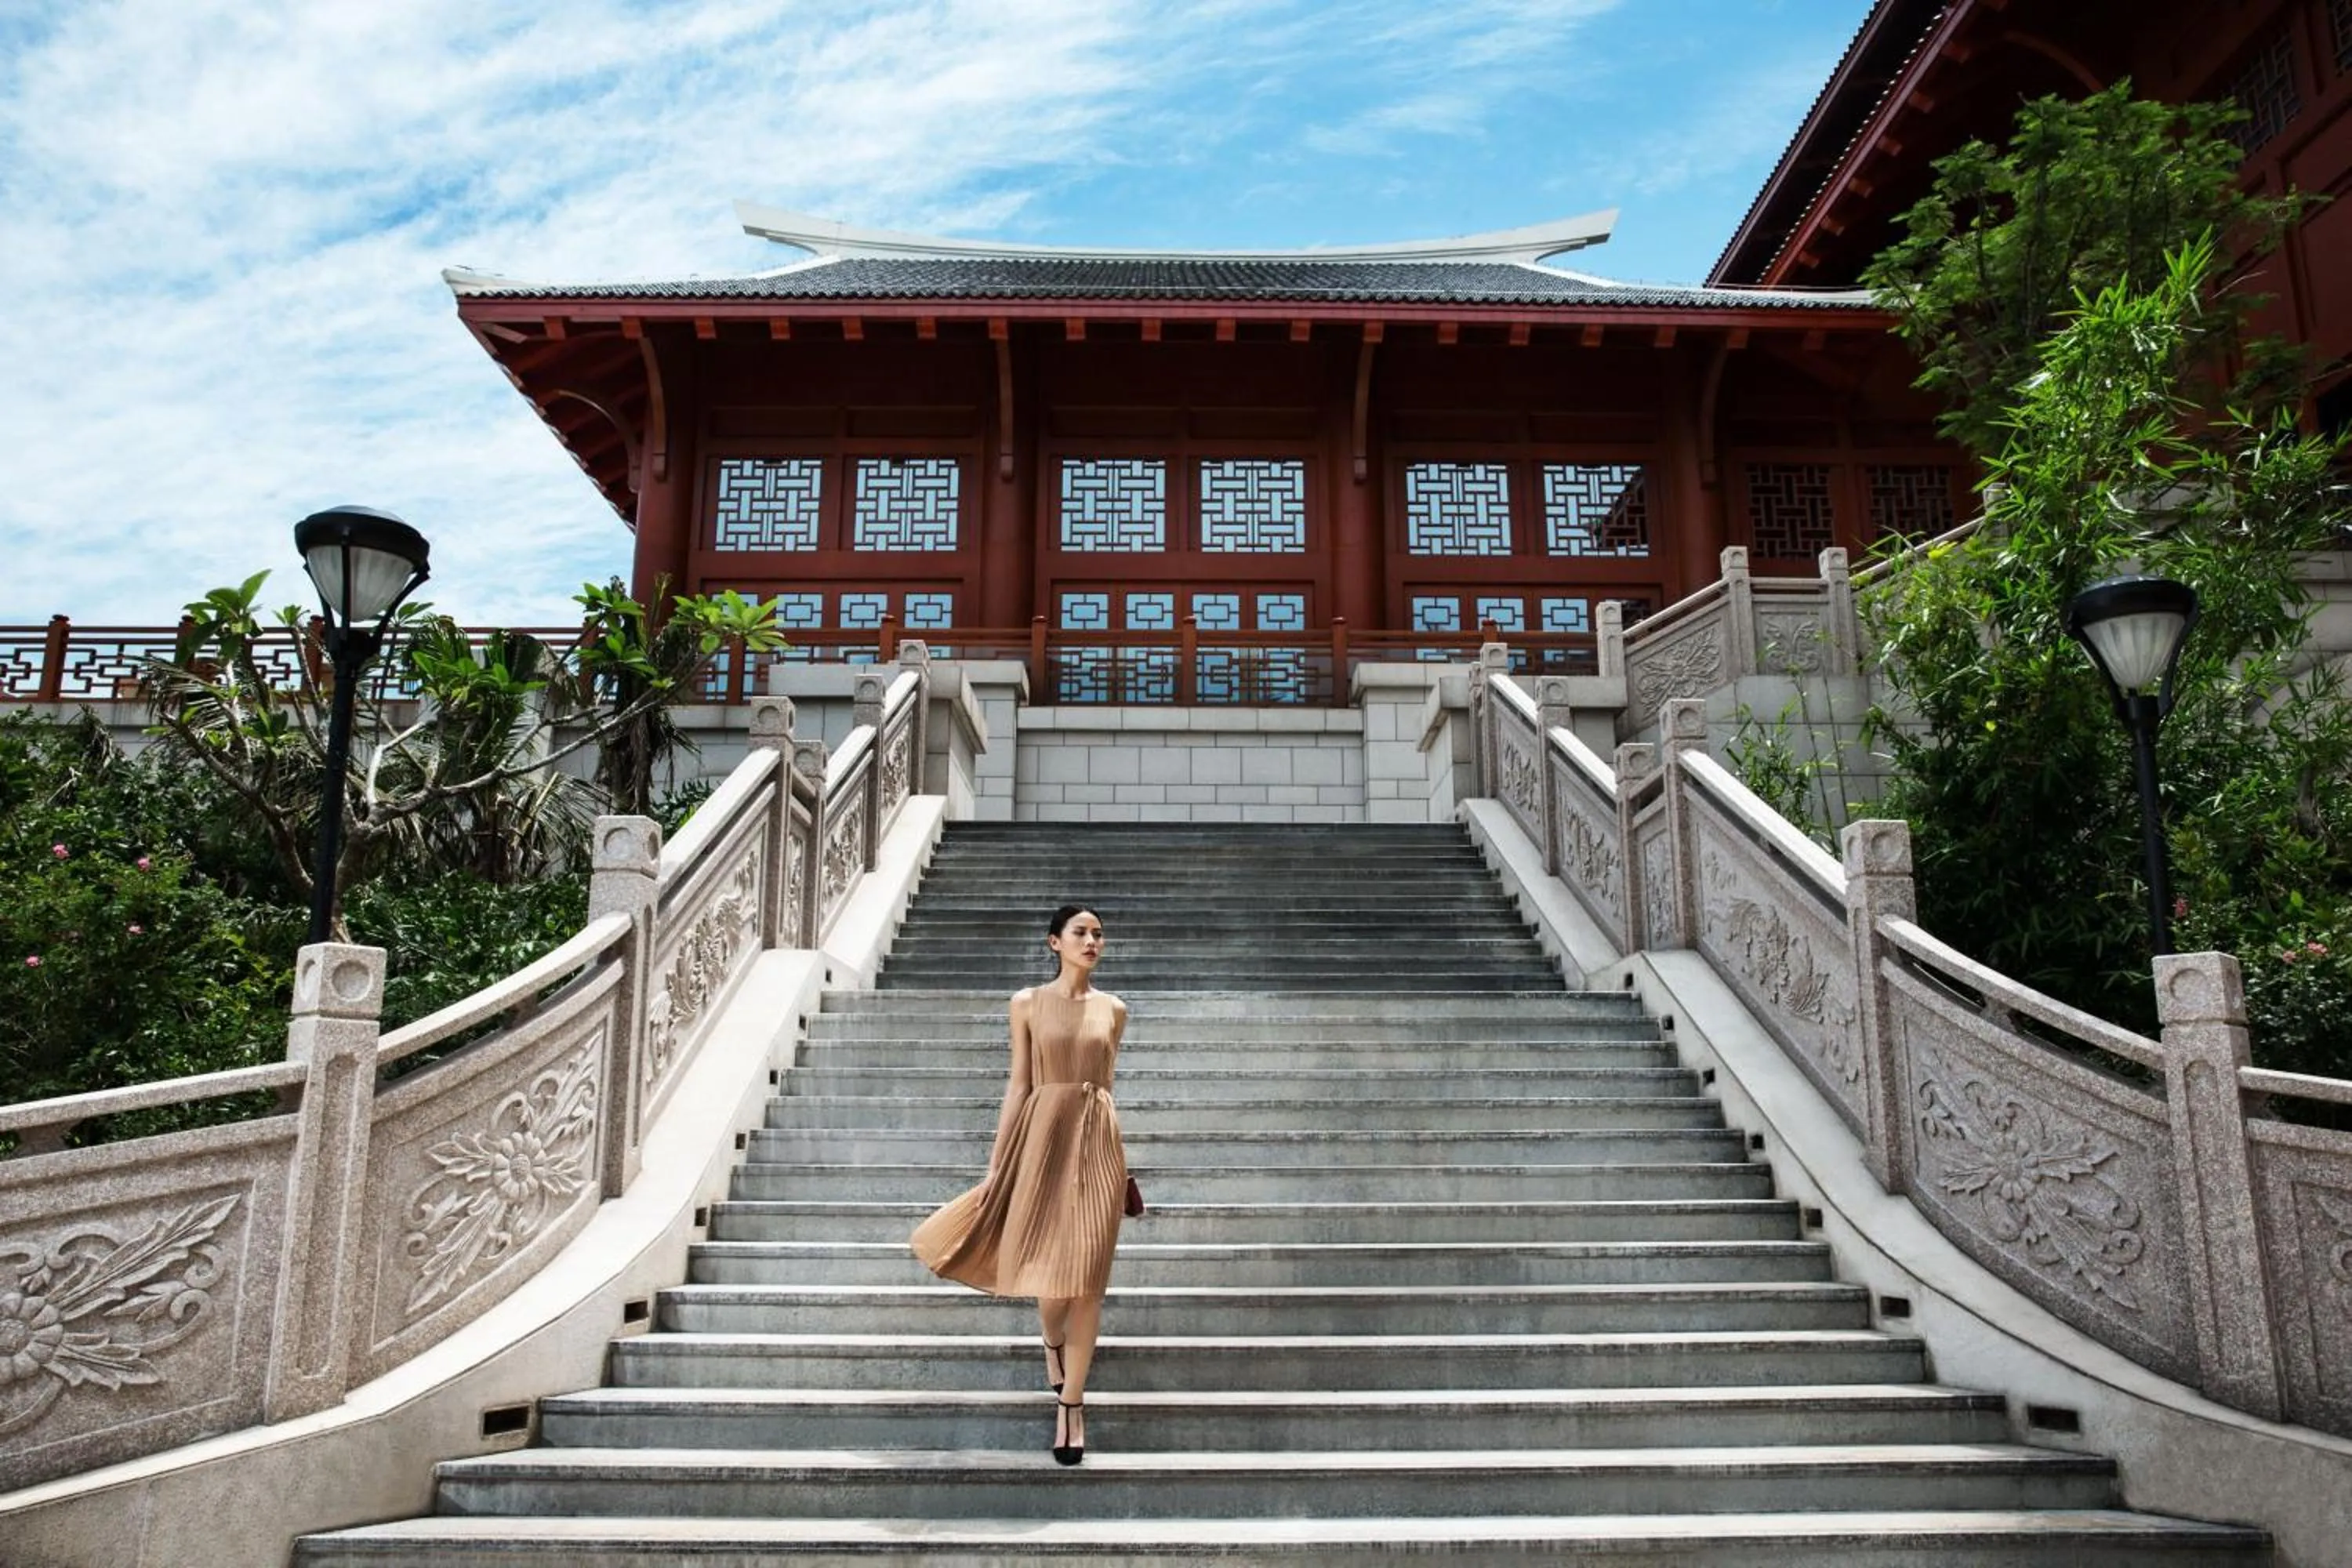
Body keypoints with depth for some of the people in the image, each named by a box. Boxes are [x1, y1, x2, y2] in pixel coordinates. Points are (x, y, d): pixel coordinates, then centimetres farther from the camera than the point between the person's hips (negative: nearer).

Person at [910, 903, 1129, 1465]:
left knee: (1086, 1275, -2)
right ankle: (1052, 1343, 42)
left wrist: (1112, 1159, 14)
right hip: (1043, 1135, -1)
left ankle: (1071, 1402, 7)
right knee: (1047, 1261, 8)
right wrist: (998, 1161, -2)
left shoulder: (1113, 1009, 6)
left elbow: (1104, 1084, 12)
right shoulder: (1028, 1003, 2)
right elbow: (1019, 1085, 2)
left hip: (1096, 1141, 1)